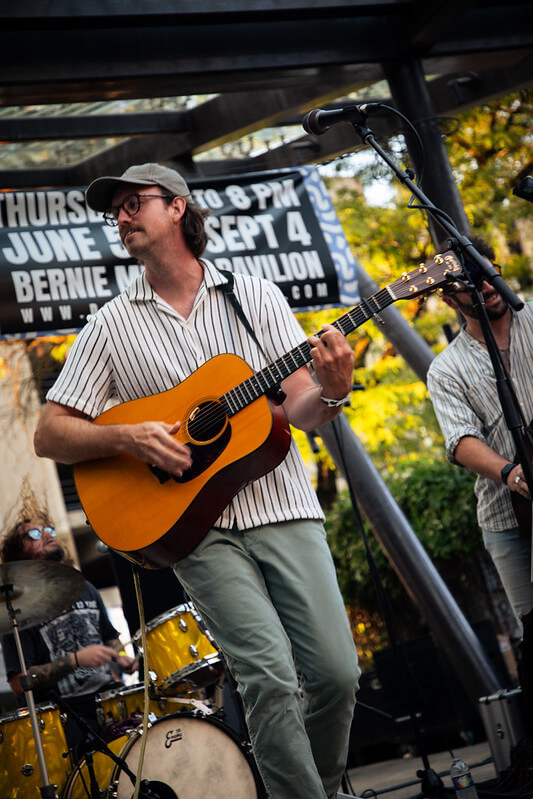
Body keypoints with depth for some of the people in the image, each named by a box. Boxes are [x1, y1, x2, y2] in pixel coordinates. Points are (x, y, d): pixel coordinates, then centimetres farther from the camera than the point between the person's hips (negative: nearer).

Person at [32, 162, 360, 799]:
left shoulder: (255, 297, 9)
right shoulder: (111, 326, 8)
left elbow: (300, 409, 5)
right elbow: (49, 435, 6)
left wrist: (331, 393, -18)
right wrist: (127, 438, -11)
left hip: (281, 512, 1)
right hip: (196, 526, -1)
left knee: (337, 673, -5)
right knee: (271, 676, -18)